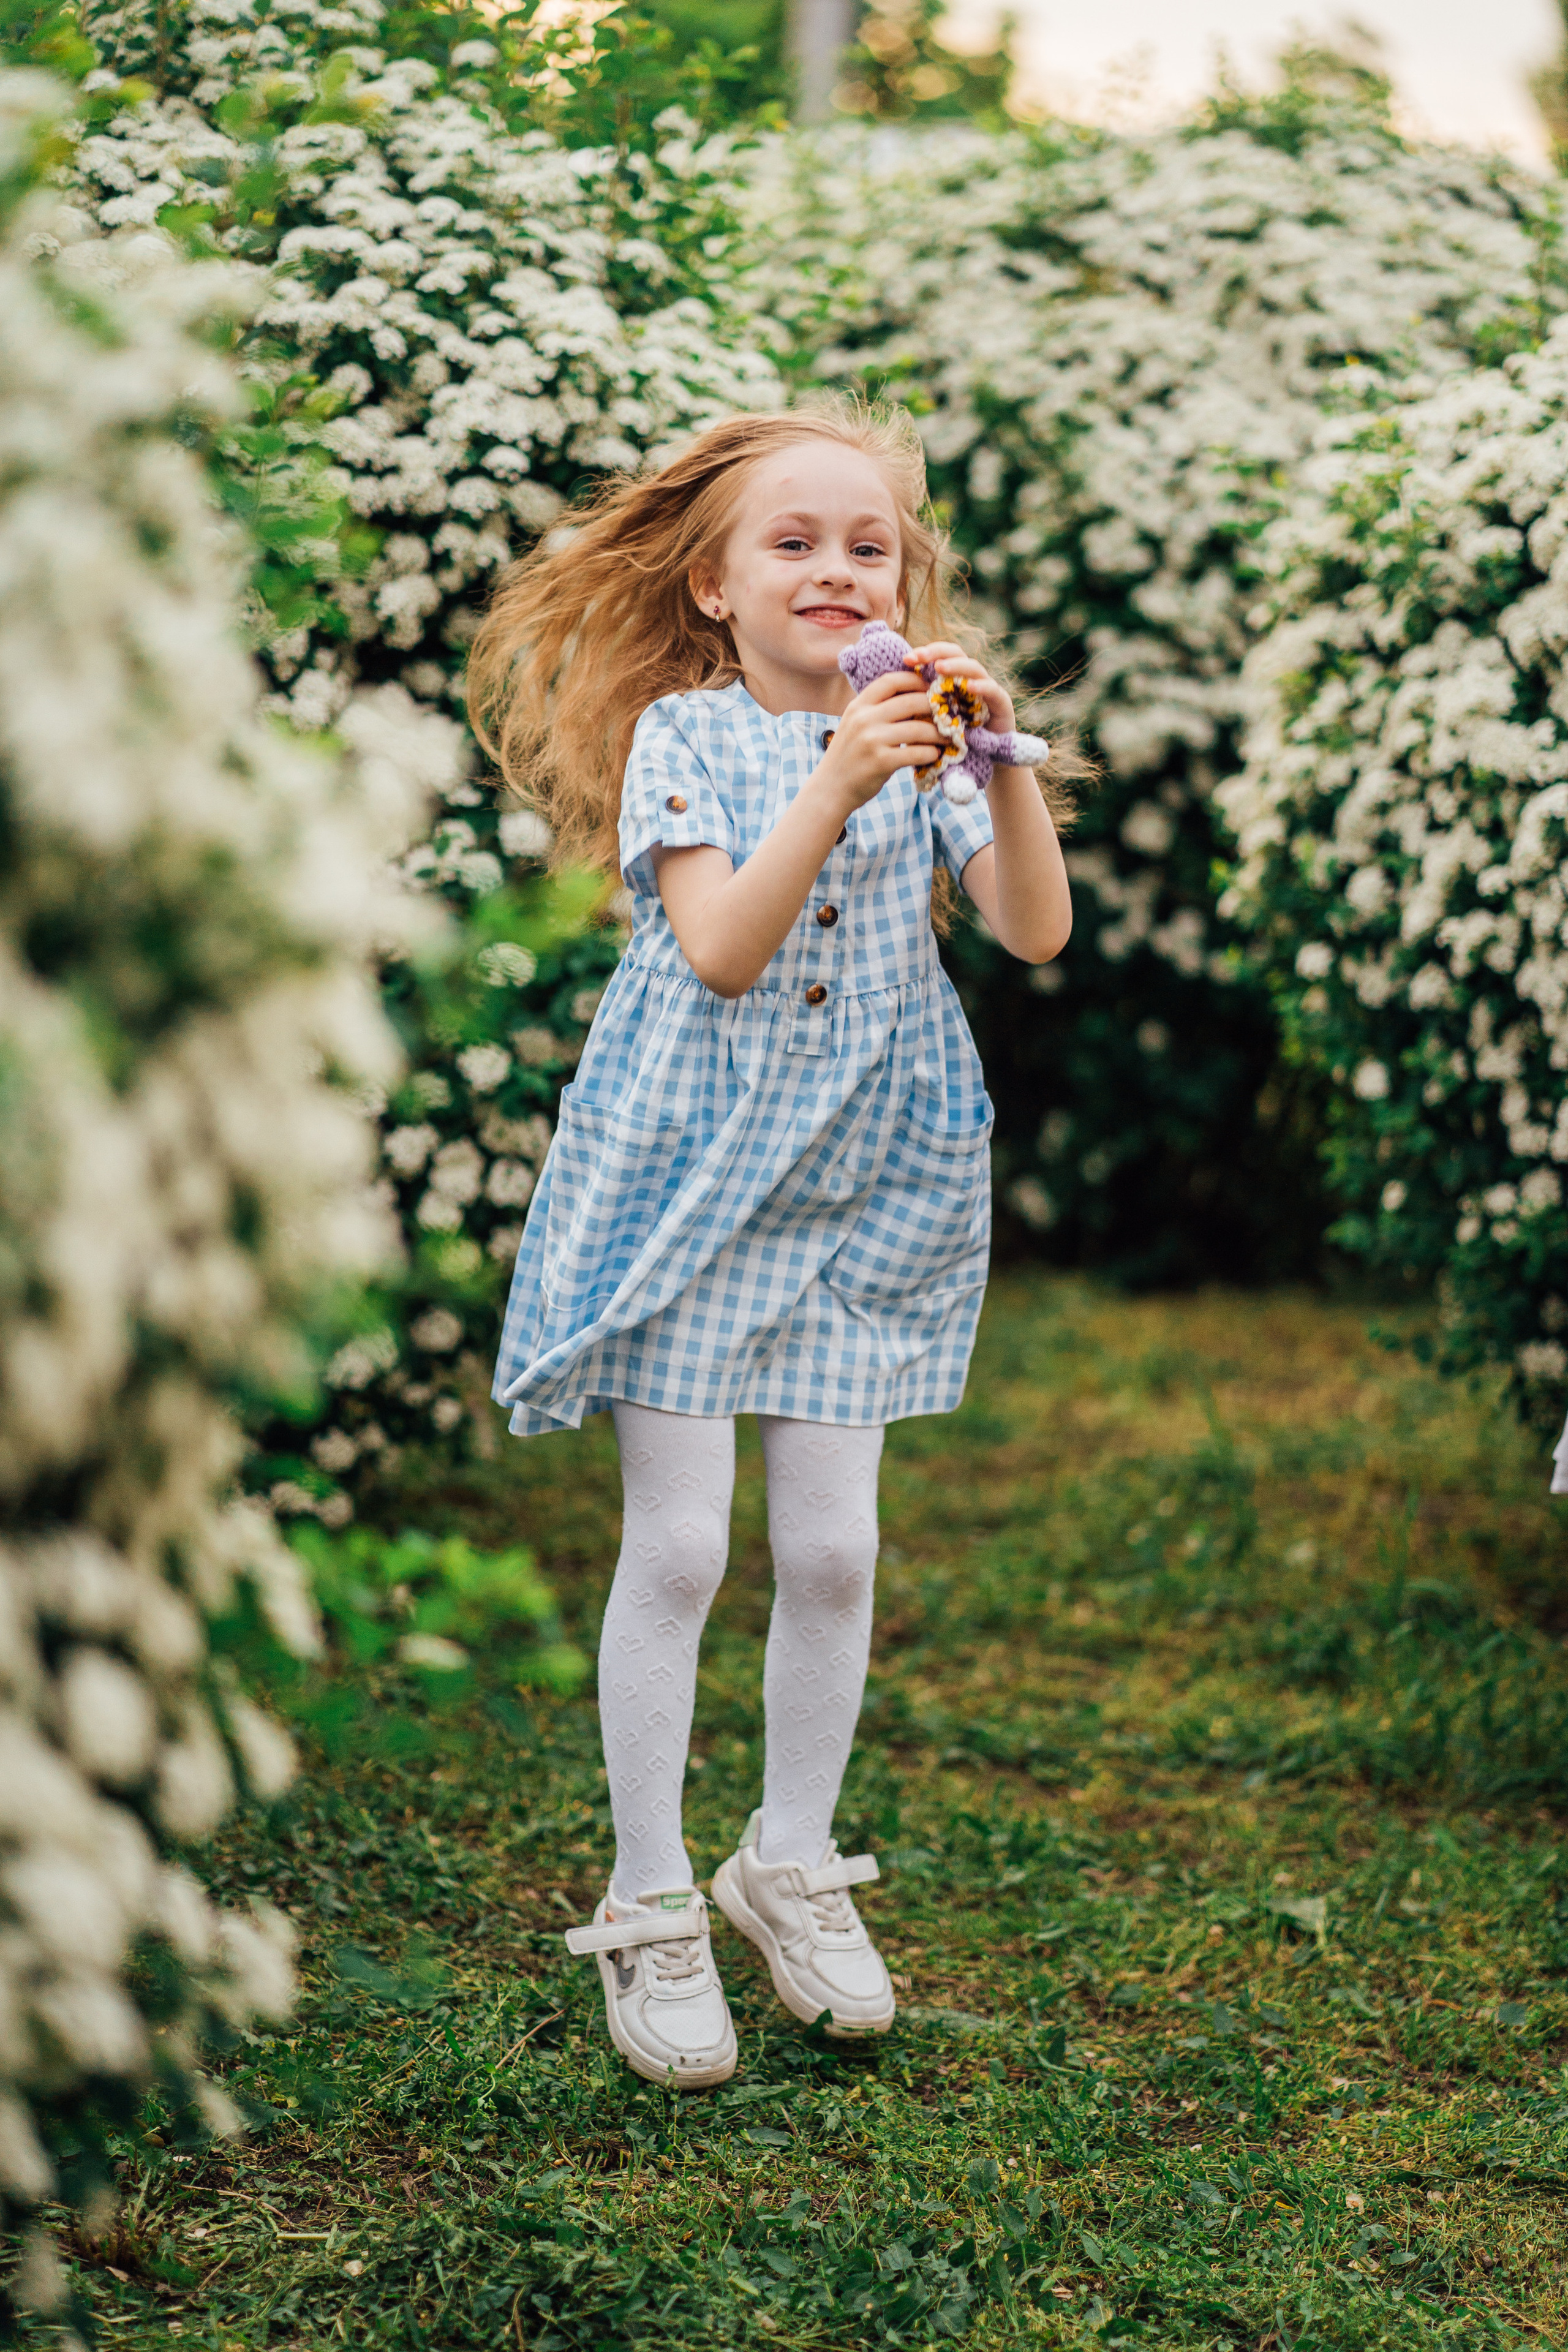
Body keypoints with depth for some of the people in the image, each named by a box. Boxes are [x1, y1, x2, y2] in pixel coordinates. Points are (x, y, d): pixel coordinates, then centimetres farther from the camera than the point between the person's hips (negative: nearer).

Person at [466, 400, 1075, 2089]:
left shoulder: (918, 738, 4)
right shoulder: (683, 735, -5)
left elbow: (1036, 932, -6)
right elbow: (722, 949, -19)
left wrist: (1003, 759, -18)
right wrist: (838, 784, -28)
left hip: (859, 1188, 3)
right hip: (690, 1174, -3)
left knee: (832, 1548, 6)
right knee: (677, 1547, -2)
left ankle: (792, 1861, 26)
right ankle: (648, 1904, 13)